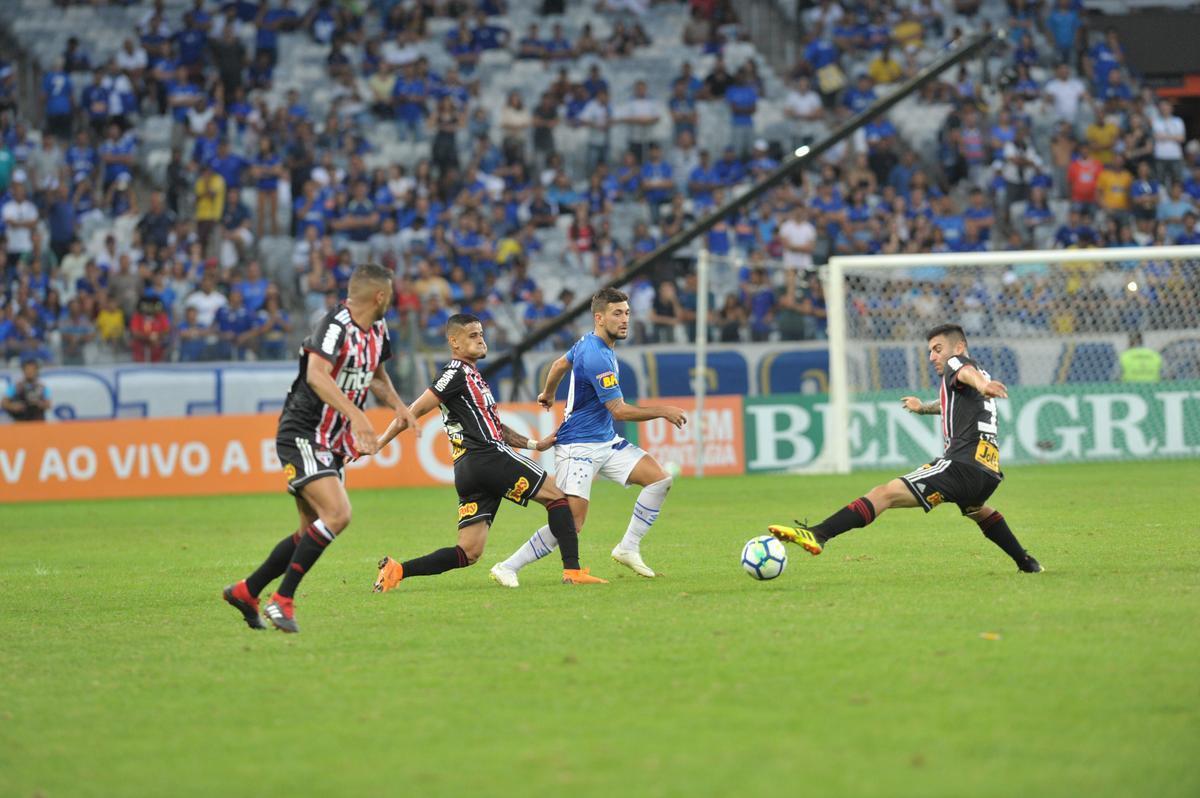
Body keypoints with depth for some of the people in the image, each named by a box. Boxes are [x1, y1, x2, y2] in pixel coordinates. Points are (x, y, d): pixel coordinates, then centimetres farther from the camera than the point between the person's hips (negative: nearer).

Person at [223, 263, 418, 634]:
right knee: (337, 514, -24)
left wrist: (399, 406, 10)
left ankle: (246, 591, 25)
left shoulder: (376, 331, 9)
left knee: (312, 532, 11)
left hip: (331, 444, 9)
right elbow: (316, 374, -35)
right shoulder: (335, 325, -19)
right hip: (301, 435, -9)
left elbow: (377, 376, 28)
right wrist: (355, 415, -44)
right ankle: (282, 600, -18)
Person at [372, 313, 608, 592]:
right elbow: (417, 409, -9)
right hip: (489, 458, -9)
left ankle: (397, 570, -6)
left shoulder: (471, 375, 27)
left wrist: (535, 444, 25)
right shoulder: (457, 373, -3)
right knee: (556, 495, 0)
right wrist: (379, 443, -14)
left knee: (468, 552, 3)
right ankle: (573, 571, -6)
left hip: (468, 470, 9)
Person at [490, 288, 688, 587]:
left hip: (607, 442, 10)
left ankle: (628, 548, 6)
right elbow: (619, 411, -22)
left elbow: (560, 364, 27)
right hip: (579, 447, -10)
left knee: (660, 479, -3)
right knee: (571, 523, -16)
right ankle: (507, 568, -4)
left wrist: (547, 394, 45)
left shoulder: (589, 342, 7)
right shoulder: (596, 357, -23)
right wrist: (662, 411, -14)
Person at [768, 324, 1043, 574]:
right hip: (989, 472, 9)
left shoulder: (957, 363, 4)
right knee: (975, 509, 44)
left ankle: (818, 534, -34)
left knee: (885, 493, -20)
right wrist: (924, 407, 72)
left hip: (963, 463, -9)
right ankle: (1026, 562, 47)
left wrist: (981, 385, -47)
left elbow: (967, 372, -23)